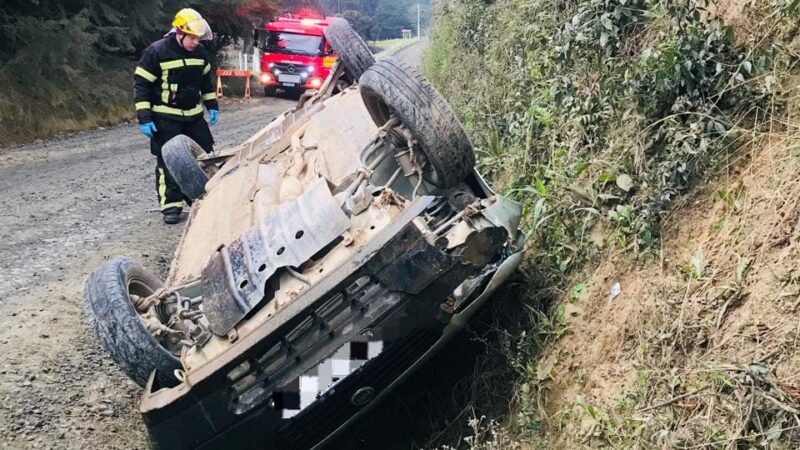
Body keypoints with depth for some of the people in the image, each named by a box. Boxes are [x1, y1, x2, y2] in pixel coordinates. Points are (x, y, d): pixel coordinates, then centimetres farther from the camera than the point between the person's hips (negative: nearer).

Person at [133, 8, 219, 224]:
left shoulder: (200, 53, 1)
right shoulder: (156, 52, -16)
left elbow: (206, 80, 17)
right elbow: (141, 84, -13)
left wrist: (212, 106, 14)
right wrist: (144, 118, -16)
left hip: (193, 115, 5)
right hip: (166, 118, -5)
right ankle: (171, 205, 5)